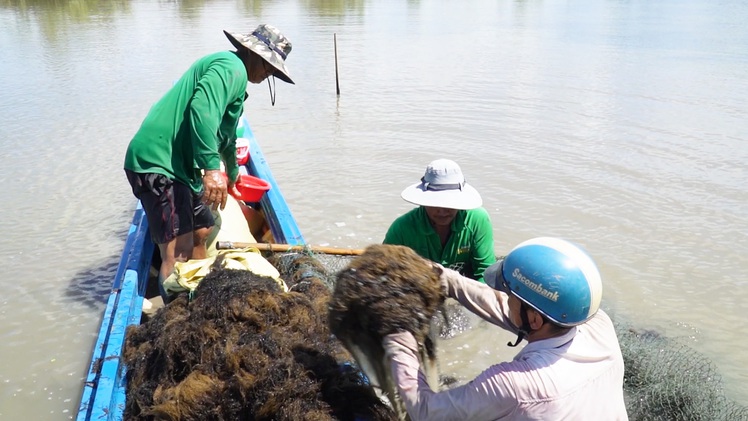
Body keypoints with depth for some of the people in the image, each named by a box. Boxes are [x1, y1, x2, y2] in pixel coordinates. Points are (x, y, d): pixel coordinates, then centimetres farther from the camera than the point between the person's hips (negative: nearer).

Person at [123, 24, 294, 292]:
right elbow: (201, 109, -28)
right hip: (157, 162, -11)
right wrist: (212, 167, -33)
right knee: (178, 253, -16)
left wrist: (233, 171, 53)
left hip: (179, 164, 11)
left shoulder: (234, 74, 25)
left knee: (201, 230, 19)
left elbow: (226, 133, 40)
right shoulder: (232, 67, -9)